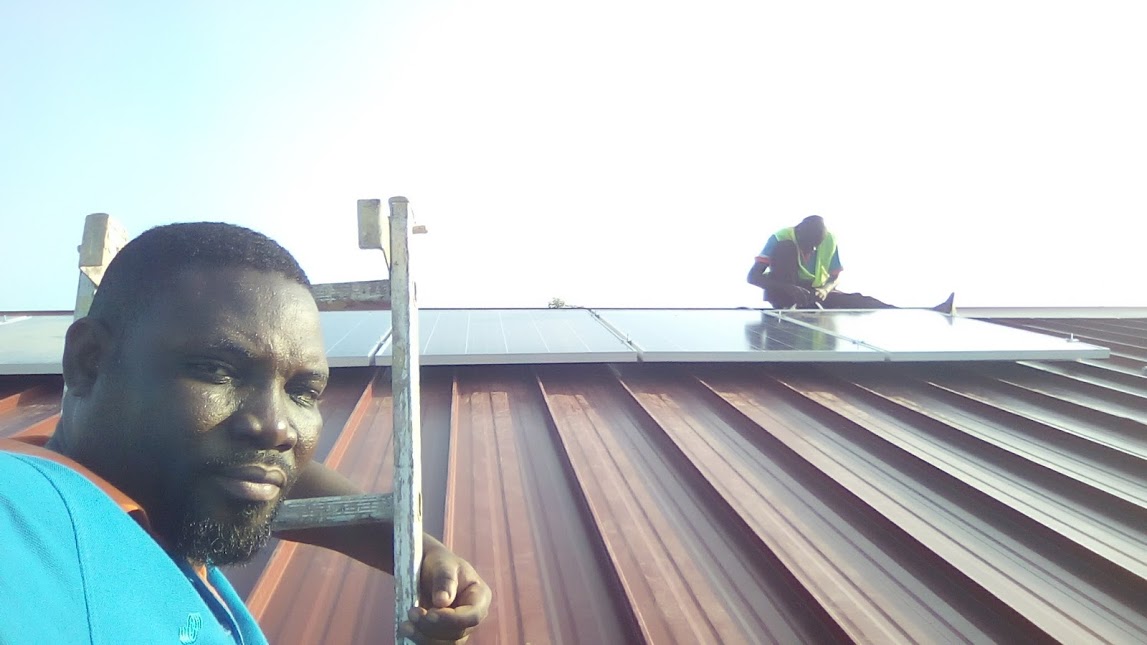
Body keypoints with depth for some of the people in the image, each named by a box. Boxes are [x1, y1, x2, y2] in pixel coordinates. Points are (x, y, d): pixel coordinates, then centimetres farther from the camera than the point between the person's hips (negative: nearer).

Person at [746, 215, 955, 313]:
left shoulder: (829, 240, -10)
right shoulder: (781, 238, -21)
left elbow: (835, 276, 0)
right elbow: (752, 276, -27)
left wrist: (825, 289, -25)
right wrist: (790, 289, -40)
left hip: (814, 294, 3)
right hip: (785, 296, -3)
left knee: (858, 300, -21)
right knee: (786, 249, -29)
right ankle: (790, 307, -32)